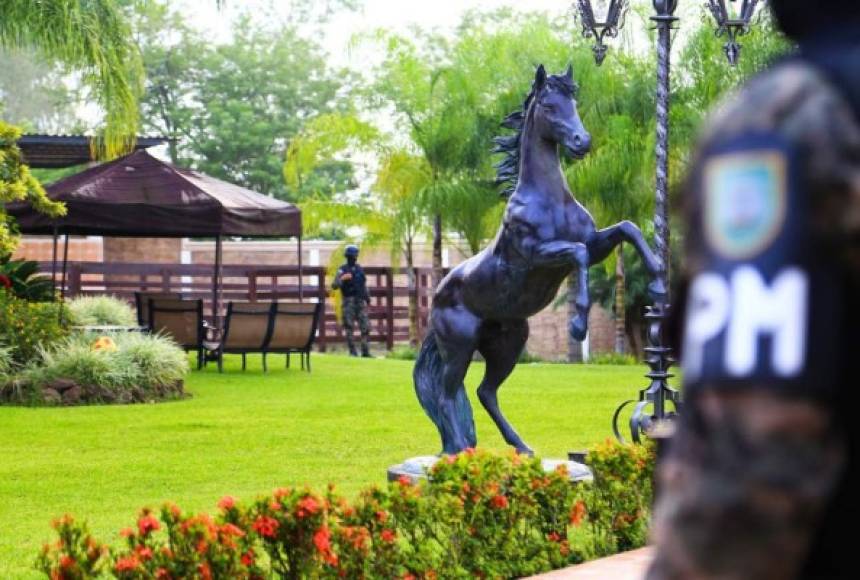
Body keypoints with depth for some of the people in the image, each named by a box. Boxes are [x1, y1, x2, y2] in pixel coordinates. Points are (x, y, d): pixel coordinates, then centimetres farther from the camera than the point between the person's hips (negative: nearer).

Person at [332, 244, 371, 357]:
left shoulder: (359, 269, 12)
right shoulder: (342, 270, -4)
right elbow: (334, 286, -13)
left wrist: (367, 297, 15)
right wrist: (342, 278, -30)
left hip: (360, 301, 4)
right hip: (349, 301, -4)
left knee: (365, 327, -2)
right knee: (349, 327, -4)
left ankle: (365, 351, 2)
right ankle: (352, 351, 1)